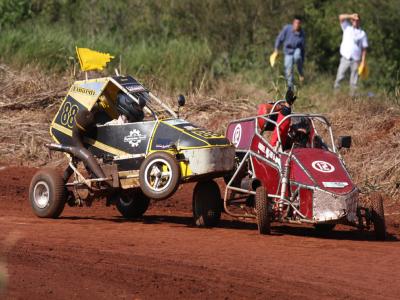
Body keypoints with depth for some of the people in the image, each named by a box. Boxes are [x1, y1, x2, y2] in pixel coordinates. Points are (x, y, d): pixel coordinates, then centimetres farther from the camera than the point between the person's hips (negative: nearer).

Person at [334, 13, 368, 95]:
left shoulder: (362, 33, 9)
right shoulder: (347, 28, 12)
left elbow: (364, 49, 6)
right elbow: (341, 17, 1)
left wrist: (363, 61, -2)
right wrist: (351, 16, -7)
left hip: (356, 60, 0)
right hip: (345, 58, 0)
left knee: (354, 80, 0)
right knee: (339, 77, -7)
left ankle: (352, 95, 3)